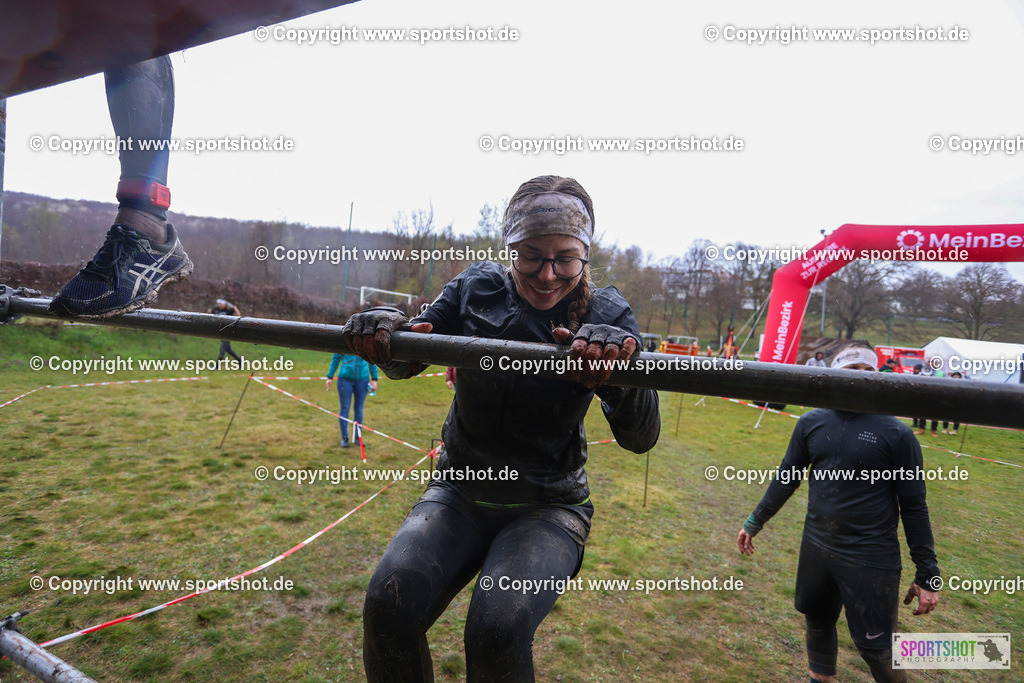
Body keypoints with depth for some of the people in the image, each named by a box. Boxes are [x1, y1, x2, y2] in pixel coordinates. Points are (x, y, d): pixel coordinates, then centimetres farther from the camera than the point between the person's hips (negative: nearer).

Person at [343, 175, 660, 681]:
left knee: (498, 629, -26)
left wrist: (624, 359, -40)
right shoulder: (476, 290, -5)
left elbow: (640, 439, -19)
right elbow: (404, 363, 2)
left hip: (548, 507, -1)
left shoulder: (606, 316, -11)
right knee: (388, 605, -20)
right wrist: (383, 333, -22)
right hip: (460, 492, 2)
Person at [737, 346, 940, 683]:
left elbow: (913, 506, -5)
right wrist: (754, 522, 12)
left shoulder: (896, 433, -9)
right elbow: (787, 477, 9)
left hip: (871, 560, -4)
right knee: (817, 624, 19)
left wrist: (927, 574, -4)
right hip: (816, 550, 4)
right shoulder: (812, 423, 0)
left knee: (876, 648, 2)